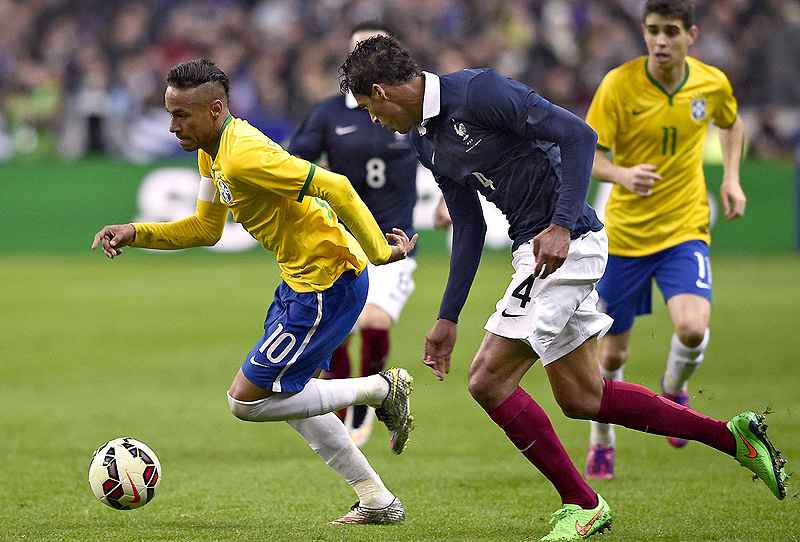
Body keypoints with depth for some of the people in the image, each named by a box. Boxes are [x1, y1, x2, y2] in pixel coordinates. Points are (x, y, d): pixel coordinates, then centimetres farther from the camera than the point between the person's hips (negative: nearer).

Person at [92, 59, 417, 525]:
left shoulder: (244, 155, -25)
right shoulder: (213, 153, 7)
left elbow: (335, 187, -28)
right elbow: (206, 229, 19)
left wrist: (378, 252, -22)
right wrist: (136, 234, 7)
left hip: (328, 285, -10)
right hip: (302, 281, 10)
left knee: (247, 401, -6)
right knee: (287, 398, 19)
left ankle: (383, 389, 3)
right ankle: (378, 503, 25)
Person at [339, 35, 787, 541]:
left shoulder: (479, 91, -16)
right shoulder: (426, 141, 12)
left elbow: (579, 135, -19)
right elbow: (469, 228, 20)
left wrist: (561, 226, -26)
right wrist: (448, 318, 18)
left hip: (567, 243, -10)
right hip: (533, 248, 10)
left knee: (488, 379, -10)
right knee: (581, 399, 12)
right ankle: (731, 435, 21)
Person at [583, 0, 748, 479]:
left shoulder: (712, 84, -4)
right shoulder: (619, 85, -13)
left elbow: (731, 124, 19)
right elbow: (588, 156, -13)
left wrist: (731, 178, 6)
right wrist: (623, 175, -33)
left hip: (685, 229, 1)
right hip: (625, 234, -1)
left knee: (692, 328, -24)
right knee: (613, 353, 7)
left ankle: (674, 390, 11)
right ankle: (602, 438, 34)